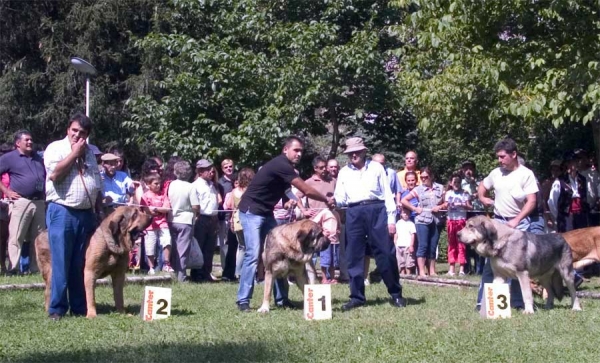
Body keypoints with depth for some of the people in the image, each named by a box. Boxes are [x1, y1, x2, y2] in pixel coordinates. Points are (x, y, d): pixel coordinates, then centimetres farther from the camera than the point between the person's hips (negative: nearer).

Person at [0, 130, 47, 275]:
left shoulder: (38, 158, 20)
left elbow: (46, 177, 30)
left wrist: (46, 193, 15)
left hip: (40, 202, 6)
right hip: (21, 202, -6)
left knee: (38, 238, 7)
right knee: (16, 237, -9)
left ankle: (36, 267, 13)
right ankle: (13, 268, -9)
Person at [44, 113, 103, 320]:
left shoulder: (89, 153, 17)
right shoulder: (55, 148, -1)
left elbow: (97, 185, 21)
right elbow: (55, 174, -17)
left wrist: (99, 210, 12)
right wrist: (74, 153, -10)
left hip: (86, 214, 5)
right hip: (62, 212, -5)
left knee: (81, 265, 8)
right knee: (61, 264, -5)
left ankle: (80, 307, 13)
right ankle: (57, 309, 0)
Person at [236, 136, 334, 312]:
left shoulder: (286, 168, 11)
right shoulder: (281, 165, -20)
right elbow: (307, 191, -18)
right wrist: (327, 200, -5)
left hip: (266, 213, 10)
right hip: (251, 212, -10)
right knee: (253, 255, -16)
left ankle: (281, 298, 11)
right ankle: (243, 300, -12)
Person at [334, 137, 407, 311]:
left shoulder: (376, 167, 9)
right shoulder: (344, 172, 15)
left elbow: (387, 193, 7)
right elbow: (341, 199, 10)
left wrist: (391, 219, 0)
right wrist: (333, 200, -15)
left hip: (376, 210, -2)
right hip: (354, 213, 2)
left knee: (386, 253, -3)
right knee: (354, 256, 2)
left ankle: (396, 294, 9)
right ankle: (357, 297, 10)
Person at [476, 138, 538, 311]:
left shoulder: (526, 174, -8)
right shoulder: (496, 173, 5)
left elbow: (532, 201, -14)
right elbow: (482, 186, 25)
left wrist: (516, 221, -22)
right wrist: (483, 198, 6)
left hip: (519, 224, -3)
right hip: (498, 222, 3)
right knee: (490, 261, -1)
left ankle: (518, 302, 14)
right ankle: (482, 301, 2)